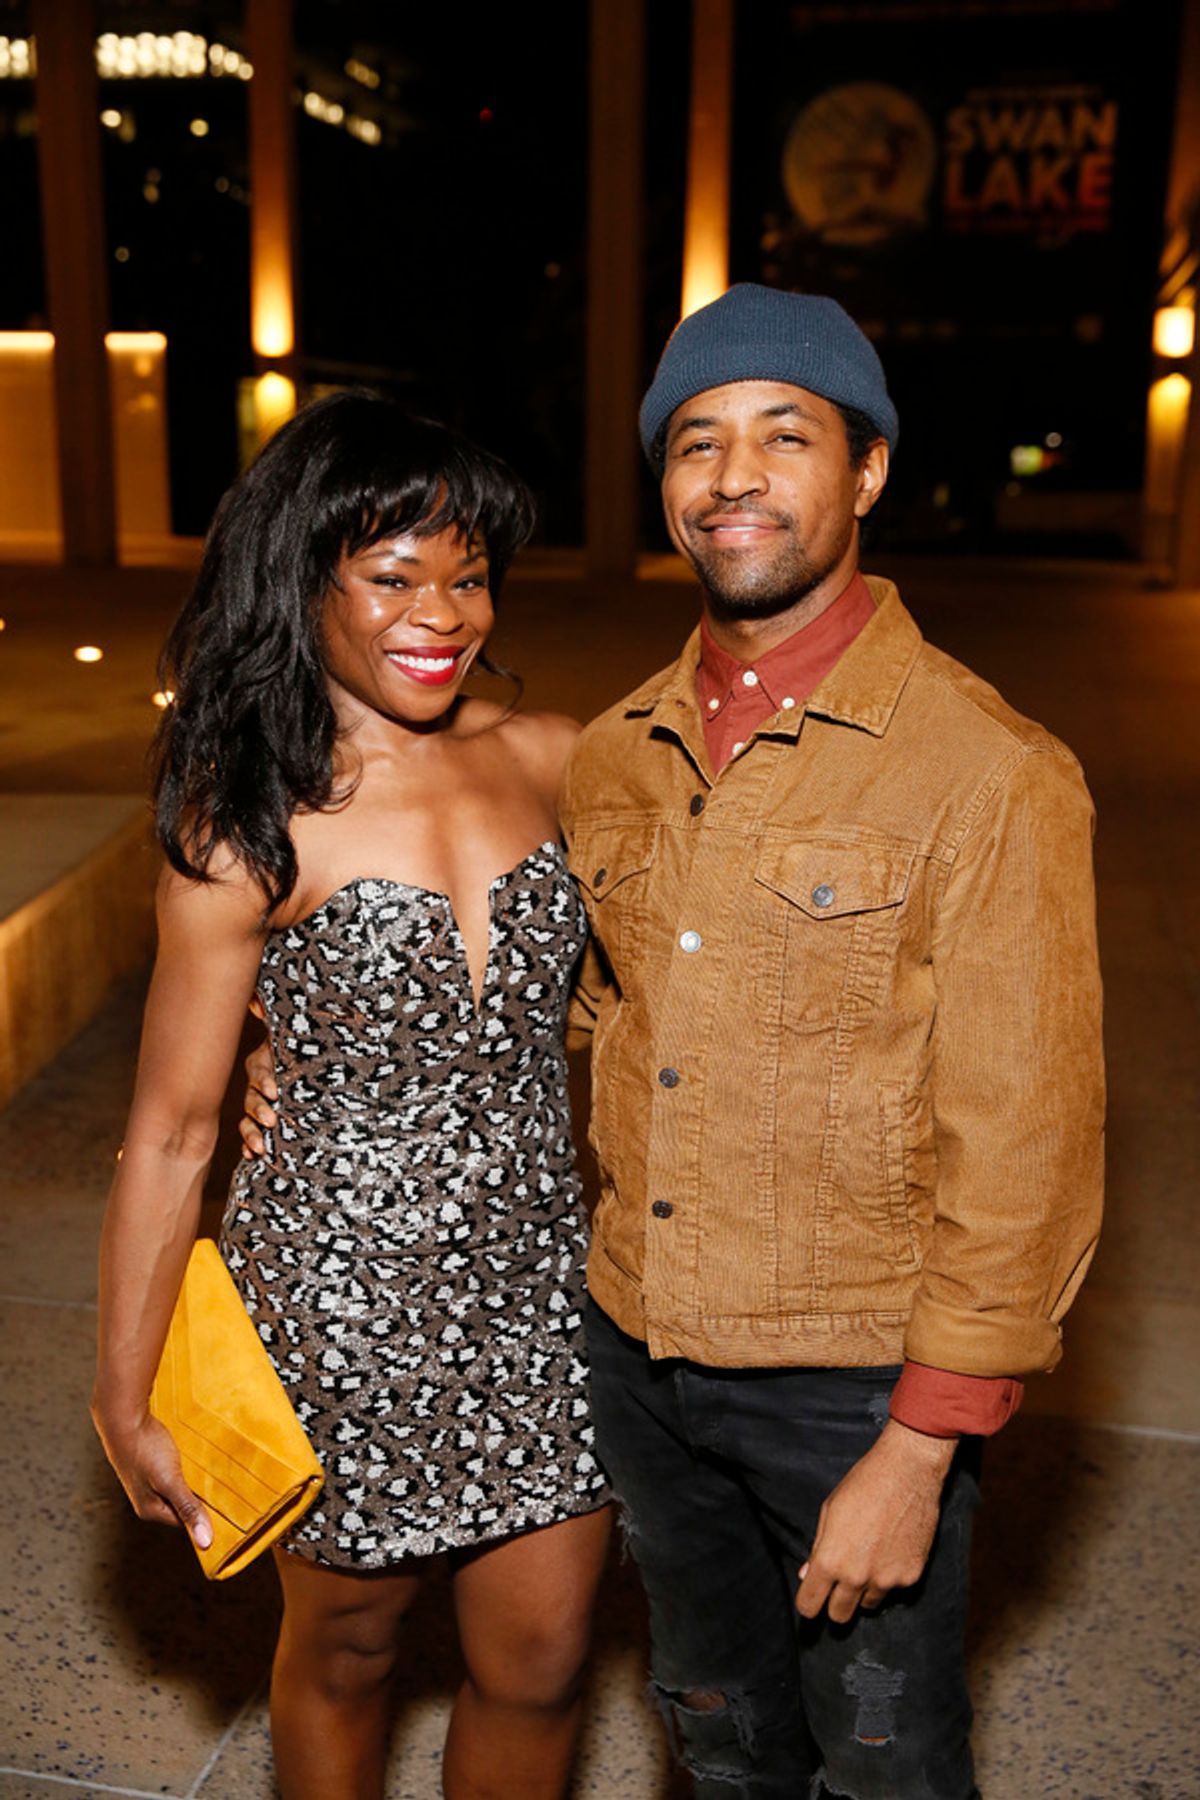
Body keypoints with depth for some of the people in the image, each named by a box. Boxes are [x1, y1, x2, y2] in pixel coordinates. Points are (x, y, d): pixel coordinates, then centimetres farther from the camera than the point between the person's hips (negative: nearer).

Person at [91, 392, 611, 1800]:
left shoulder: (547, 760, -3)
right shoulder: (247, 827, -14)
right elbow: (171, 1128, -8)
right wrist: (125, 1396, -3)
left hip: (540, 1277, 4)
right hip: (346, 1300, -3)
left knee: (538, 1668, 17)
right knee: (345, 1651, 21)